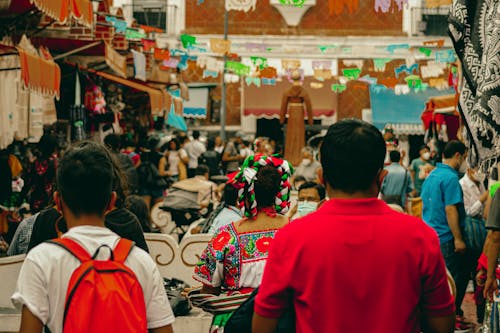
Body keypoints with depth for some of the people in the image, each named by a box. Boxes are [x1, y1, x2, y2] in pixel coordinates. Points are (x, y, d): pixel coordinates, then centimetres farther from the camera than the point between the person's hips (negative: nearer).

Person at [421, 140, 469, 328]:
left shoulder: (431, 176, 13)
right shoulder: (450, 178, -16)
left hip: (430, 235, 9)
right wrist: (458, 239, -20)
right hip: (447, 238, -9)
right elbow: (450, 209, -21)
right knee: (457, 278, 0)